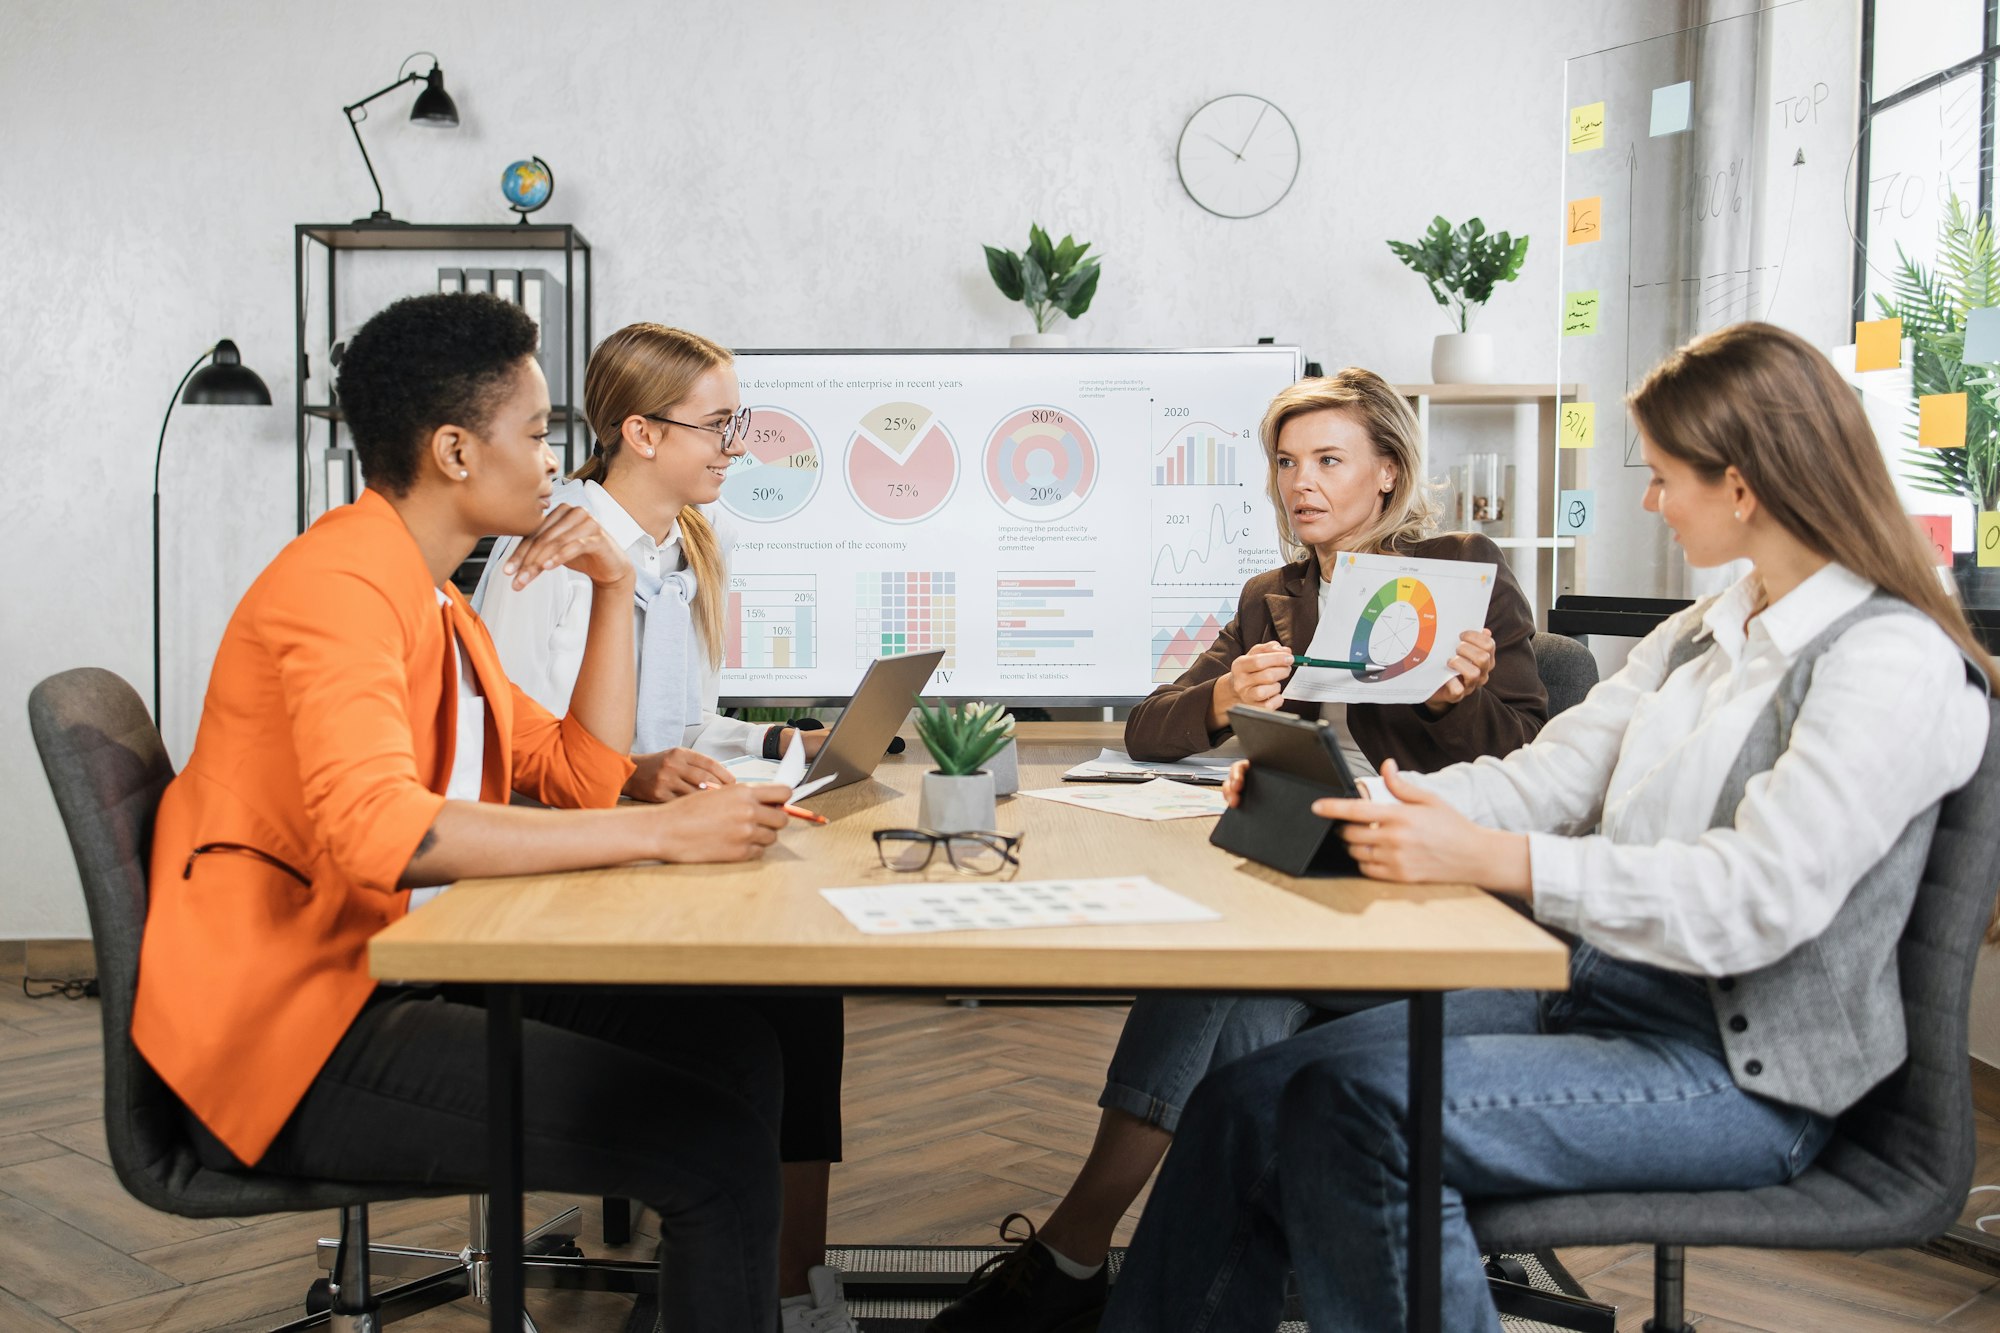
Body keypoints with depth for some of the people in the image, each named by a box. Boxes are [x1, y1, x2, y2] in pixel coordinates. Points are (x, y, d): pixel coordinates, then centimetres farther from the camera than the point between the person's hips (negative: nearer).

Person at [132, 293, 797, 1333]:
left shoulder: (432, 601, 17)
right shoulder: (342, 583, -15)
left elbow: (584, 780, 17)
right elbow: (378, 830, -32)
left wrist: (613, 590, 10)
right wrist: (661, 832, -29)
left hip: (401, 978, 10)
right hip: (293, 1027, -10)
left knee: (734, 1046, 4)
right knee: (714, 1145, -20)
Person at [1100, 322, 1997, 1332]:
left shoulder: (1894, 664, -12)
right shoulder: (1698, 635, 16)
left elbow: (1756, 898, -23)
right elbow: (1546, 777, 10)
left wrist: (1492, 860, -29)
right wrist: (1362, 801, -3)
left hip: (1741, 1070, -8)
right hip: (1596, 996, 8)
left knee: (1362, 1108, -28)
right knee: (1248, 1099, -9)